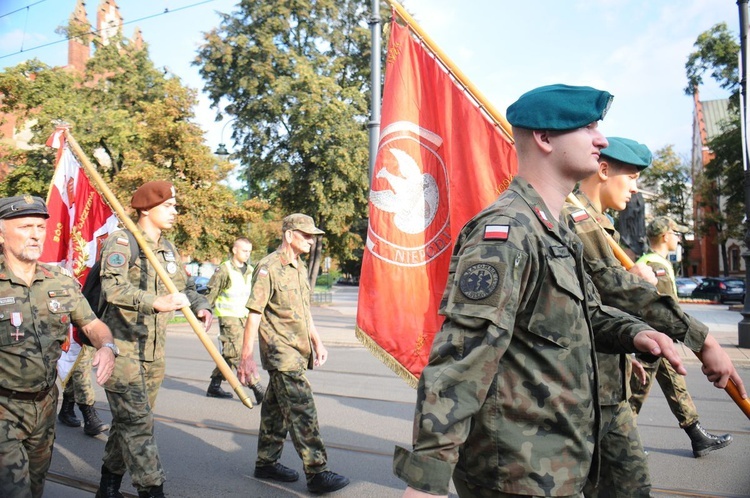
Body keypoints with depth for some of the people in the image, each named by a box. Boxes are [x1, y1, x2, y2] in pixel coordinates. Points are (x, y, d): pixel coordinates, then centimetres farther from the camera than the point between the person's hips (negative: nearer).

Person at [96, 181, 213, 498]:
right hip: (121, 346, -7)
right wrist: (155, 302, -41)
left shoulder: (168, 250, 12)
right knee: (137, 420, -8)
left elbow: (184, 287, 14)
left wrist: (201, 307, -8)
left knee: (131, 420, 16)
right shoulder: (122, 242, -12)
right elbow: (112, 288, -27)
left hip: (153, 350, 8)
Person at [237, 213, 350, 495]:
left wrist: (317, 343, 21)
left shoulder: (300, 268, 15)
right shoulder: (269, 267, -12)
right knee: (302, 413, -9)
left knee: (276, 410, 16)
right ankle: (316, 473, -4)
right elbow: (254, 314, -15)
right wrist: (246, 357, -18)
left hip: (298, 353, 8)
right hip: (281, 354, -8)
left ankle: (266, 463, 26)